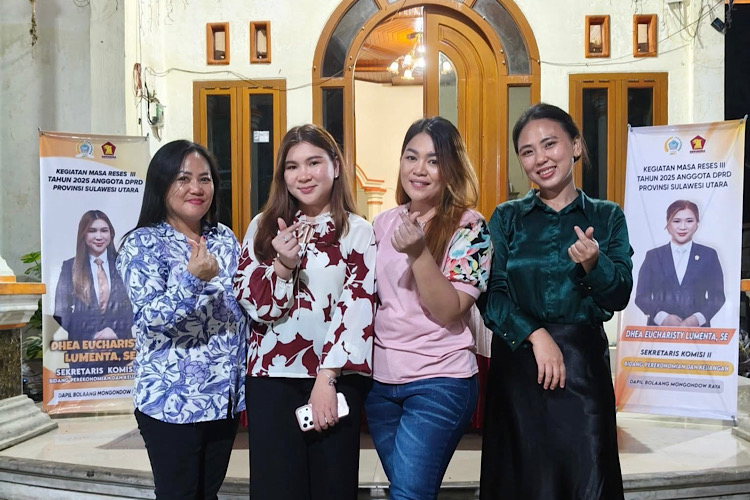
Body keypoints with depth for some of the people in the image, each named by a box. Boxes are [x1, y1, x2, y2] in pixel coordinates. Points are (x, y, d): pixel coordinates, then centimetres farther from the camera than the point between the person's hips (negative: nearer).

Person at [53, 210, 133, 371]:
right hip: (82, 352, 0)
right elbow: (61, 314, 1)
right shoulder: (69, 267, 4)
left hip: (119, 351, 1)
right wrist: (93, 339, -10)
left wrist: (116, 332, -13)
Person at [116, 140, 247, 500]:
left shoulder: (225, 238, 7)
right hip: (172, 400, -5)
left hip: (225, 395, 5)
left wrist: (245, 380, 10)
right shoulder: (144, 243, -10)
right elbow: (150, 317, -19)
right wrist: (192, 277, -34)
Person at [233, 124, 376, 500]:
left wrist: (327, 379, -14)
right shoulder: (264, 226, 8)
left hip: (336, 378, -1)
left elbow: (357, 309, -6)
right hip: (272, 377, 1)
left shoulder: (358, 232, 3)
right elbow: (251, 304, 2)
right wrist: (282, 265, -17)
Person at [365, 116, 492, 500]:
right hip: (380, 379, 5)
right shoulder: (384, 223, 4)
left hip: (439, 382, -5)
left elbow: (449, 312, -19)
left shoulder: (469, 226, -11)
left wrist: (418, 253, -29)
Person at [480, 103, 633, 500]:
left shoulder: (607, 217, 6)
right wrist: (536, 335, -17)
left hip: (584, 363, 0)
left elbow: (620, 296, -2)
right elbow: (492, 296, -4)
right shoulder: (506, 218, 4)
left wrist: (592, 263, -20)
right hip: (517, 361, 0)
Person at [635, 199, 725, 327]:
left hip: (697, 329, 0)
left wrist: (698, 318, -9)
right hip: (660, 329, 0)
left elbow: (717, 296, 8)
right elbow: (641, 296, 5)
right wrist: (662, 317, -12)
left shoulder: (708, 255, 12)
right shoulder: (653, 256, 10)